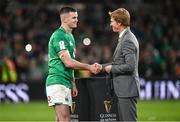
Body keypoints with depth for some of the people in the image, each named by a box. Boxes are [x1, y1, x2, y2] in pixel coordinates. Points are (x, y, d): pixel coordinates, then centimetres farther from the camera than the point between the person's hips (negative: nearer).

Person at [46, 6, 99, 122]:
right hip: (57, 83, -9)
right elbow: (68, 62, -17)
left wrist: (73, 84, 19)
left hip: (66, 83, 9)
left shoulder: (70, 36, 19)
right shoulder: (59, 36, -12)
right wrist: (89, 67, -11)